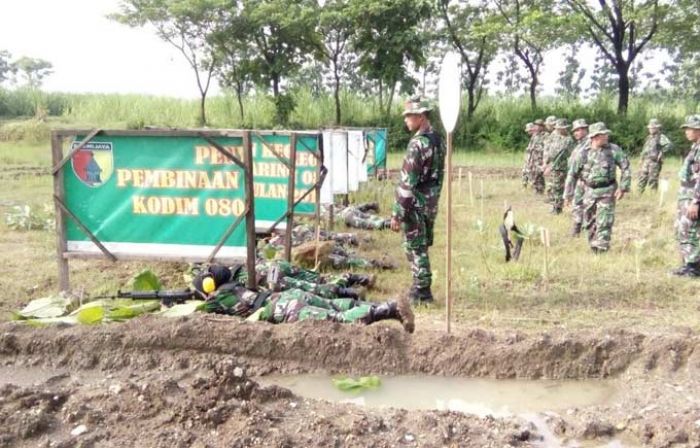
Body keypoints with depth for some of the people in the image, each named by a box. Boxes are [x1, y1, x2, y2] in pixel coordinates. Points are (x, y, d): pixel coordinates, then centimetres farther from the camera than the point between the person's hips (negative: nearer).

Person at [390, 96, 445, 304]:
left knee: (415, 248, 1)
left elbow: (407, 182, -21)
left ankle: (422, 292, 7)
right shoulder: (438, 140, 8)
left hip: (415, 204, -9)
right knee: (421, 247, 18)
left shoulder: (417, 143, -20)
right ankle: (420, 287, 27)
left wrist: (397, 213, -18)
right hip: (431, 203, 9)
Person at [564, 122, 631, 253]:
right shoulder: (583, 153, -5)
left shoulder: (614, 150, -7)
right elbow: (572, 174, 3)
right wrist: (568, 194, 2)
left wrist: (623, 187, -8)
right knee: (589, 222, 12)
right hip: (590, 192, 2)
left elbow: (626, 168, -1)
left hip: (607, 192, -2)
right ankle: (593, 246, 30)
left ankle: (601, 250, -3)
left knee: (604, 222, -9)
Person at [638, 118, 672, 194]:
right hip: (645, 161, 7)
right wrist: (642, 158, 17)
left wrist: (661, 153, -17)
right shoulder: (649, 137, 18)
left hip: (654, 162, -7)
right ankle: (640, 193, 11)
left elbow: (669, 145, -20)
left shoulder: (661, 137, -6)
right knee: (642, 177, 6)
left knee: (653, 180, -6)